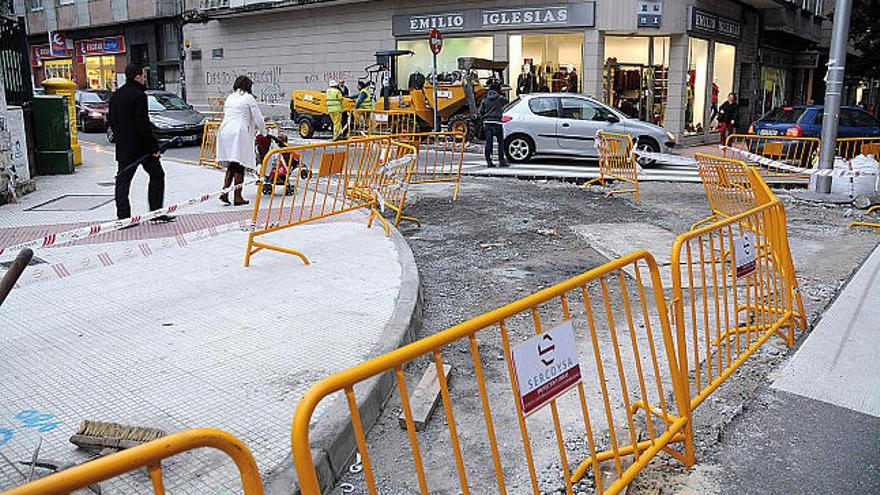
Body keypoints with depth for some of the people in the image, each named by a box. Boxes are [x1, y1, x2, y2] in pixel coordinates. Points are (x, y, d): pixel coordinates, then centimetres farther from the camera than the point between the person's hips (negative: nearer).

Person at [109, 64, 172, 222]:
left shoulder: (115, 96, 12)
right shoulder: (138, 95, -14)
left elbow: (111, 121, 16)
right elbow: (143, 124, -19)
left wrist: (120, 139, 20)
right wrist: (154, 146, -16)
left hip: (123, 147, 7)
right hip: (140, 145, -7)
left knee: (123, 180, 8)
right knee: (157, 175, 7)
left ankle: (123, 216, 6)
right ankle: (156, 212, 6)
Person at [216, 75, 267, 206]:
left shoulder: (229, 98, 19)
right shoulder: (249, 98, 1)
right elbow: (258, 118, 1)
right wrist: (263, 133, 18)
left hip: (224, 132, 6)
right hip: (240, 133, -6)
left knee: (231, 165, 13)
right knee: (239, 166, -3)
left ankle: (224, 191, 1)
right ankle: (237, 197, -2)